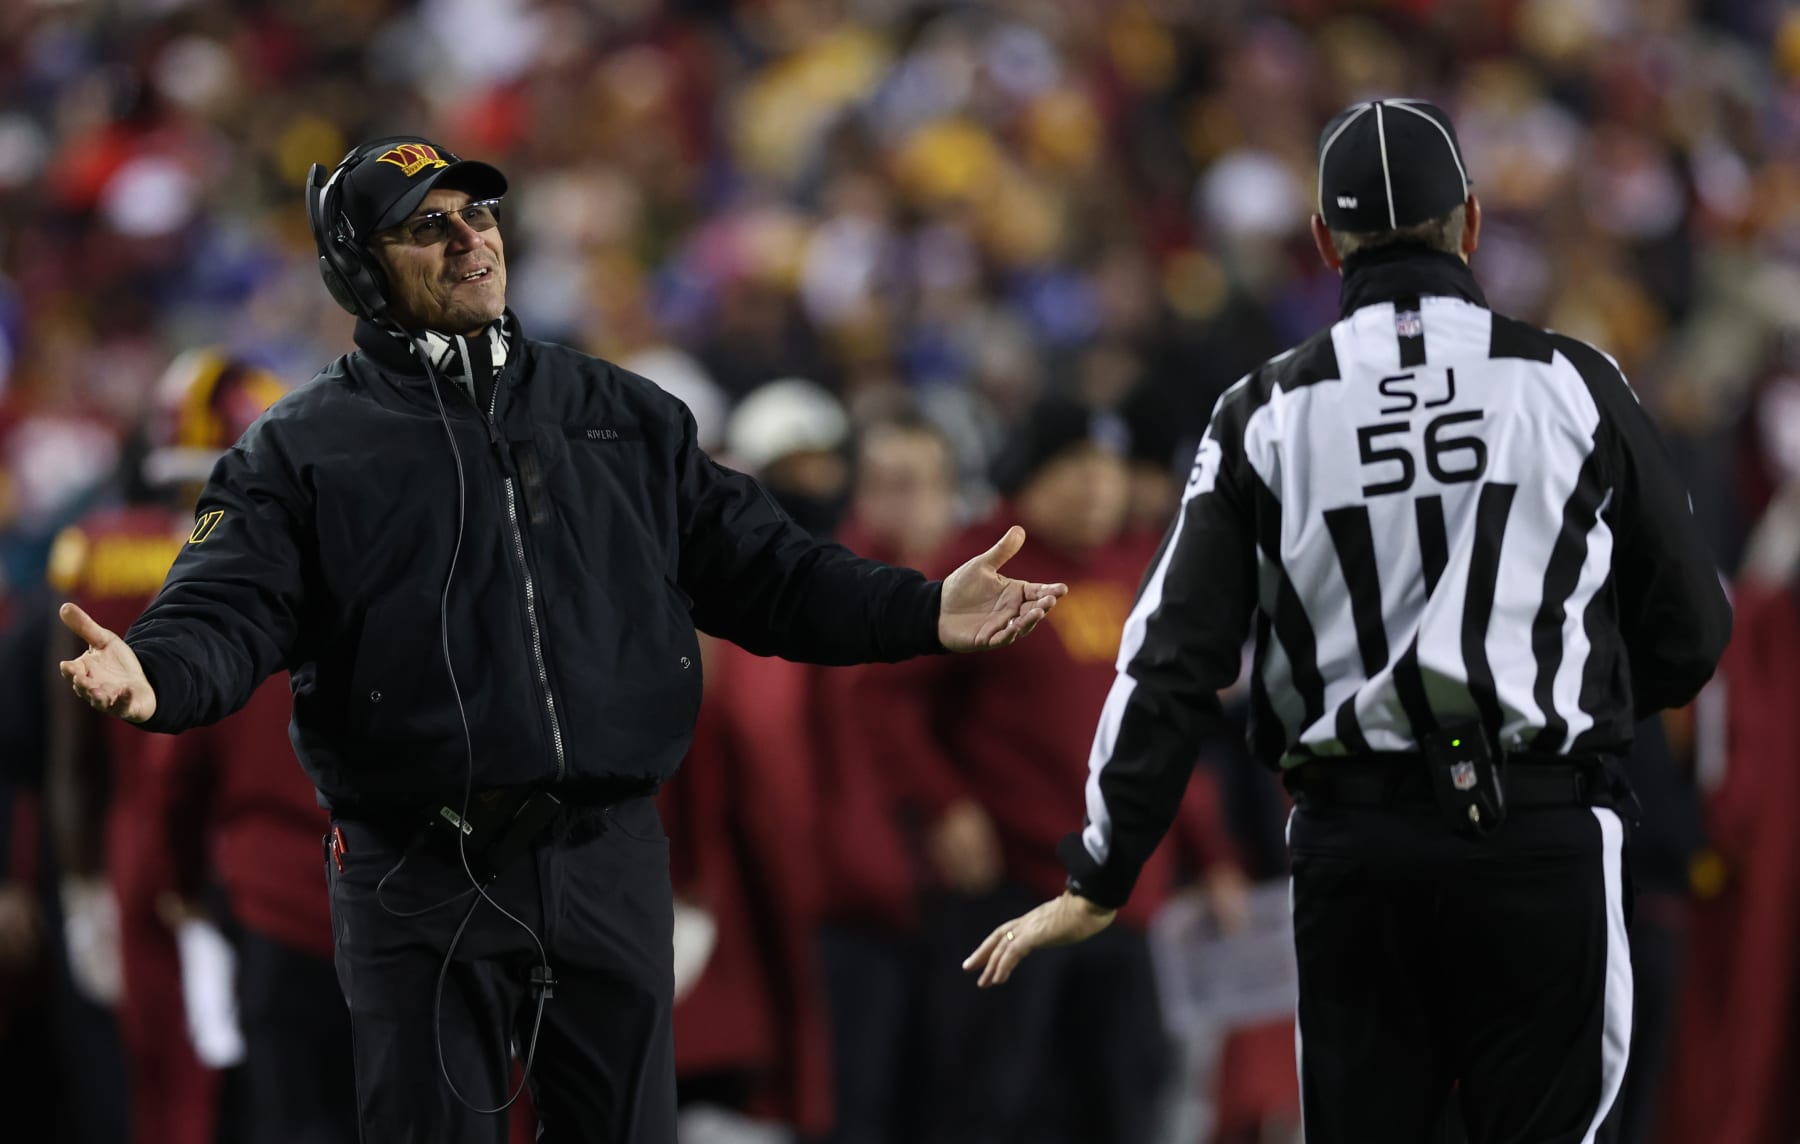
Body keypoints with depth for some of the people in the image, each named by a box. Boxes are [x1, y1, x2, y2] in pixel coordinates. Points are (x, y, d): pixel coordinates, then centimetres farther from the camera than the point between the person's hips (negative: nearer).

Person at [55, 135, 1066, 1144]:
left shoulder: (625, 417, 15)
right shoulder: (302, 449, 4)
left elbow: (756, 570, 14)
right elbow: (228, 608, -8)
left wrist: (926, 614, 1)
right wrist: (155, 675, -31)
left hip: (611, 871, 3)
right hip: (422, 885, -3)